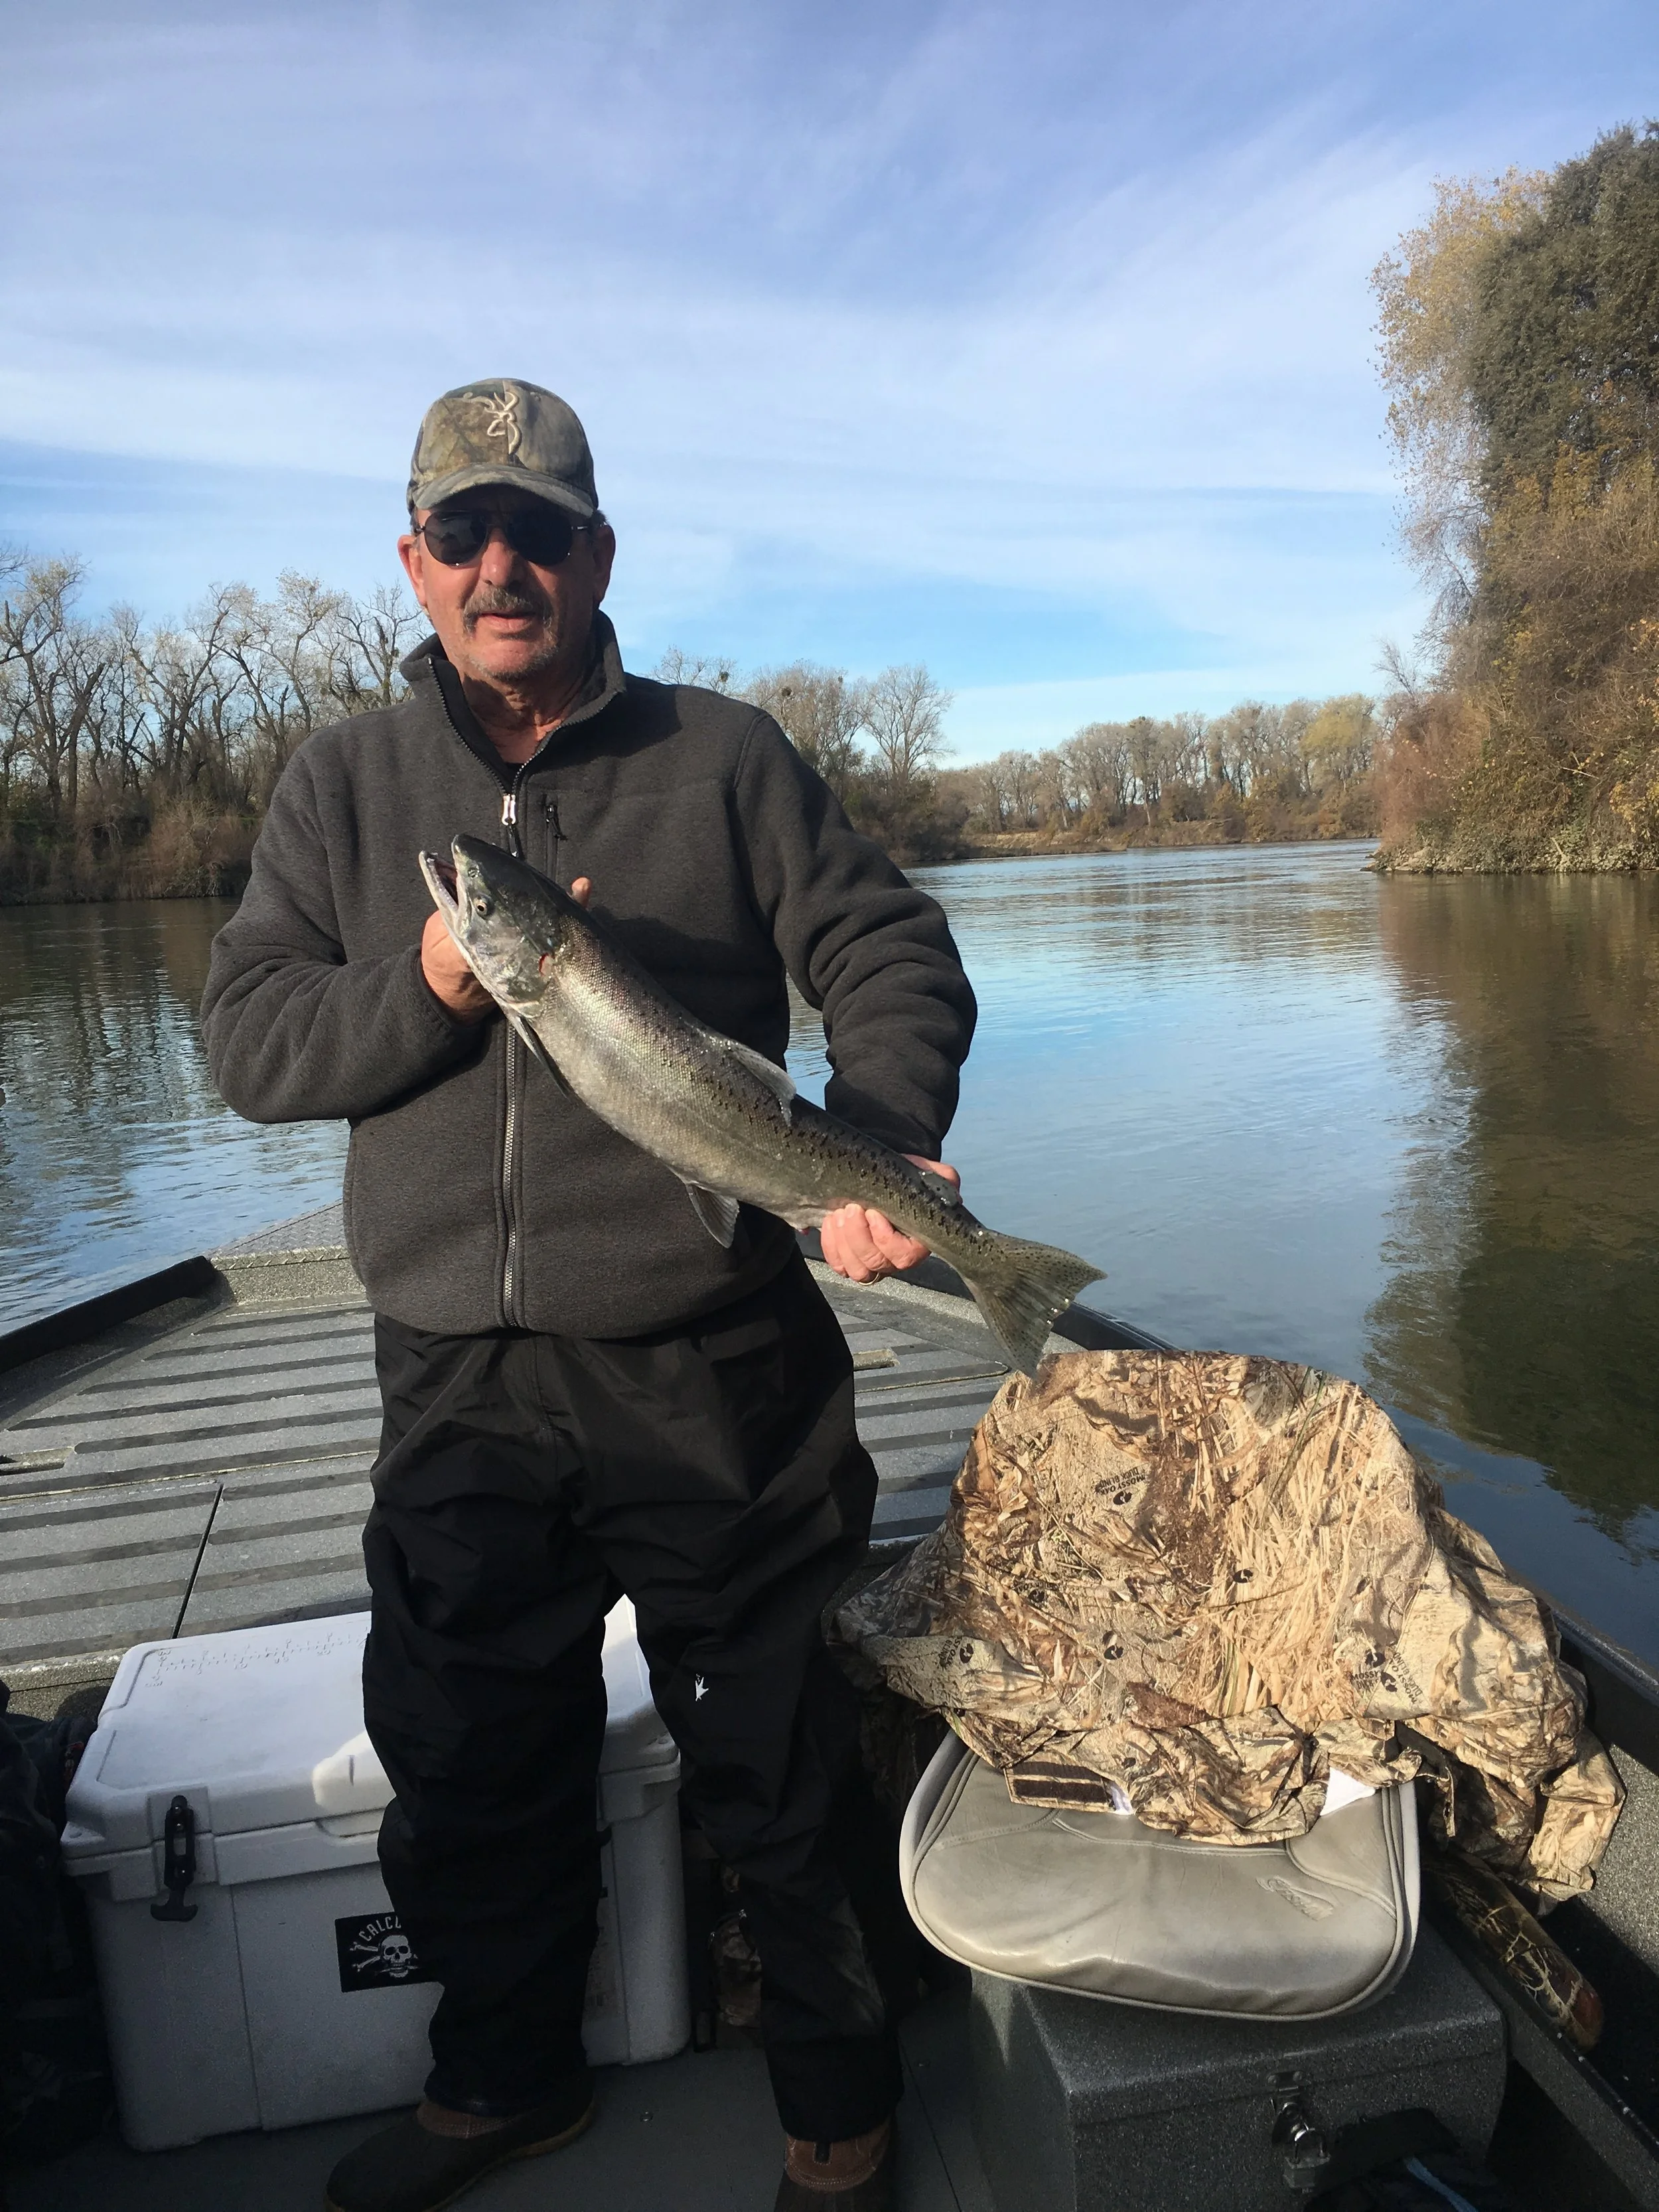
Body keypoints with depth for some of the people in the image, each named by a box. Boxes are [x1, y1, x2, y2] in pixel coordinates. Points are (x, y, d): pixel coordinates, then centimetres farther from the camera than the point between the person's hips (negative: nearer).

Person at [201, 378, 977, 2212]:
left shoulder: (725, 758, 2)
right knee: (468, 1774, 20)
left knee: (779, 1775, 12)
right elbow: (246, 1042, 3)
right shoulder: (342, 784, 9)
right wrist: (424, 987, -16)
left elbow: (893, 962, -2)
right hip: (457, 1392, 3)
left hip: (718, 1379, -2)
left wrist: (882, 1150, -20)